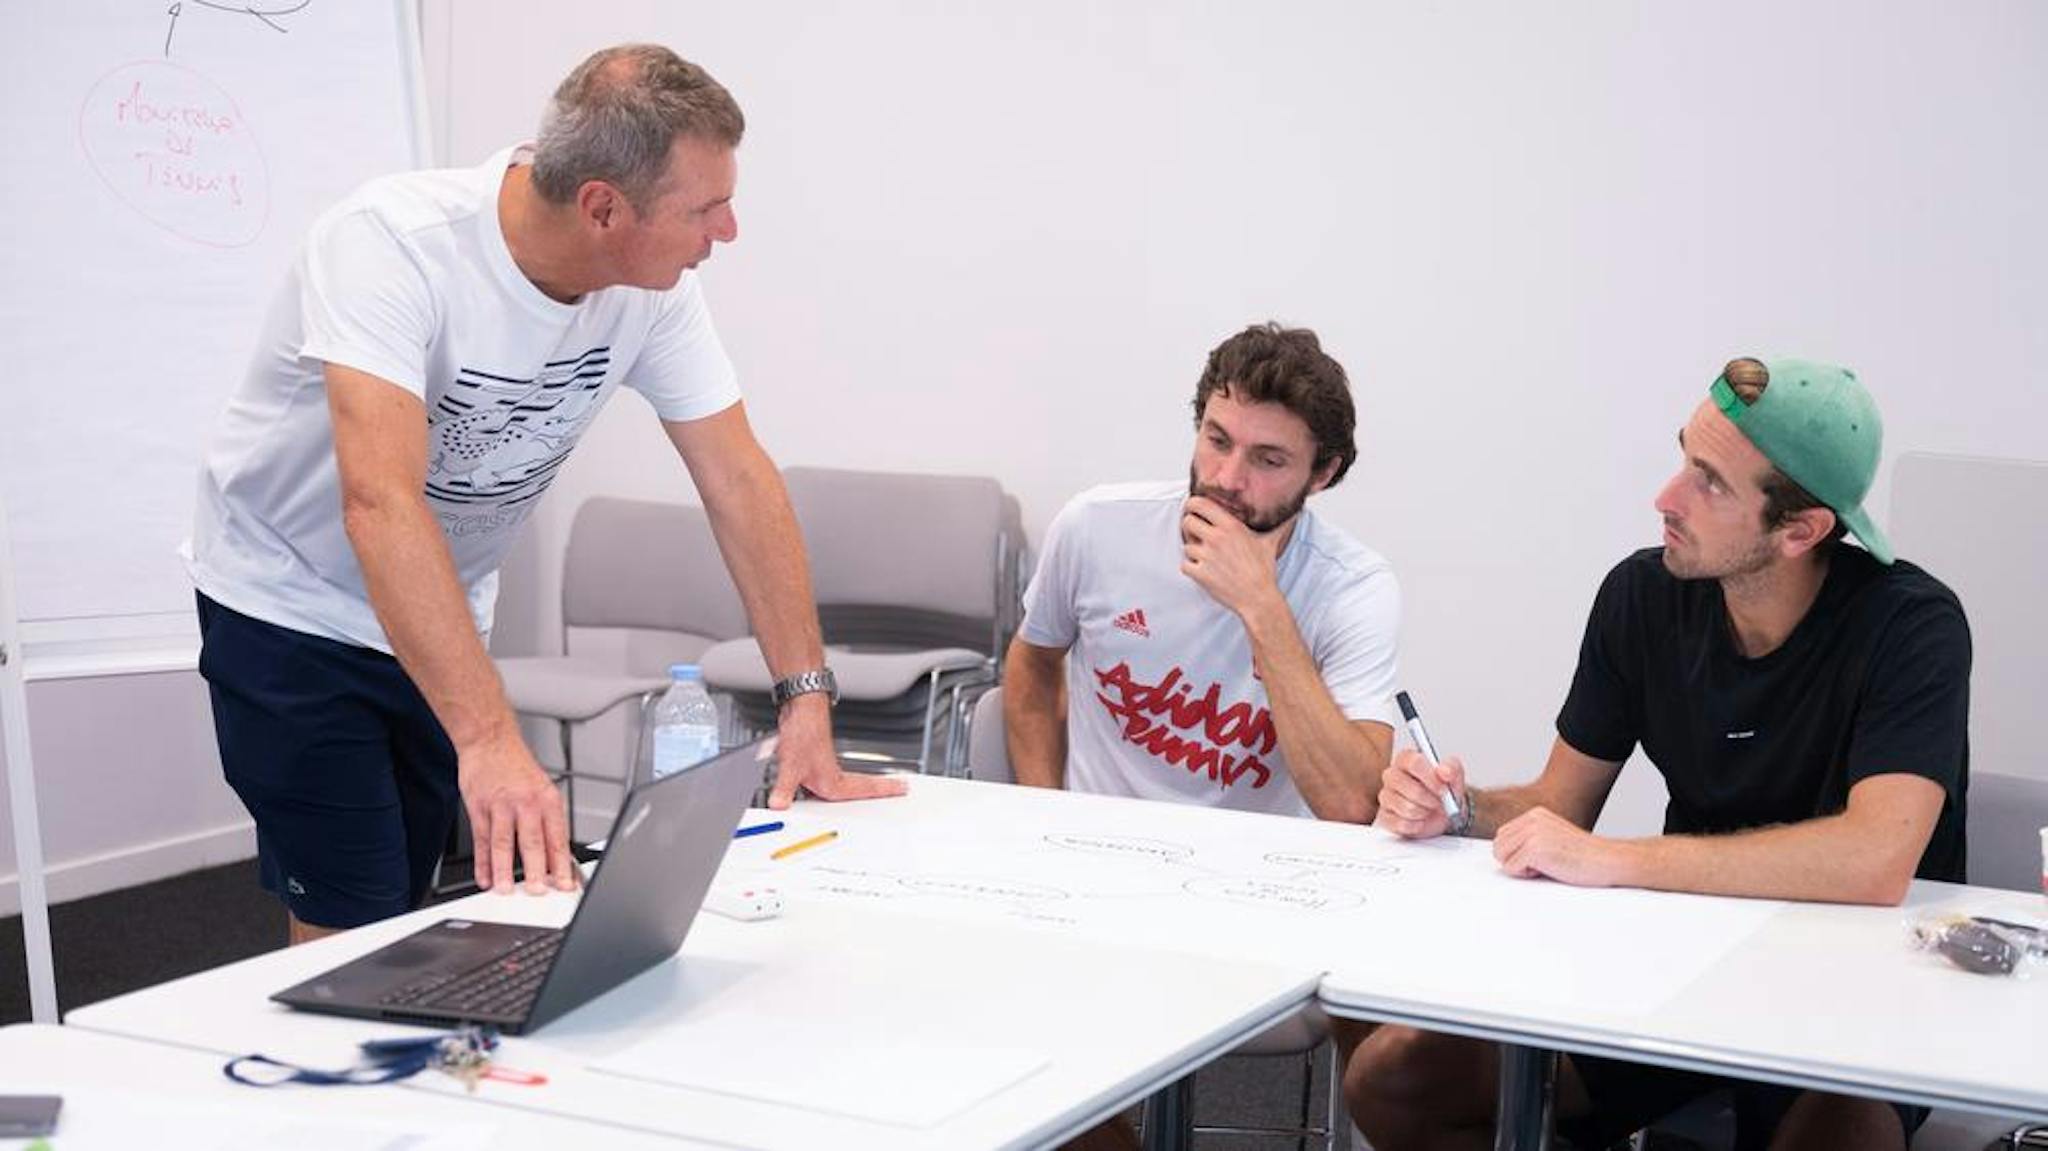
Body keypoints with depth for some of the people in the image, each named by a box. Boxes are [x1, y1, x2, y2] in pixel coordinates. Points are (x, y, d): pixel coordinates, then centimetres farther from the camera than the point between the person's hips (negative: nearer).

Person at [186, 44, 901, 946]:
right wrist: (491, 741, -53)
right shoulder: (393, 244, -33)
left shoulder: (651, 287, -15)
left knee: (408, 916, 13)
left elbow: (738, 478, -8)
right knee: (355, 934, -10)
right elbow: (381, 500, -44)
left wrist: (807, 698, -14)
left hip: (439, 616, 6)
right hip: (291, 606, -6)